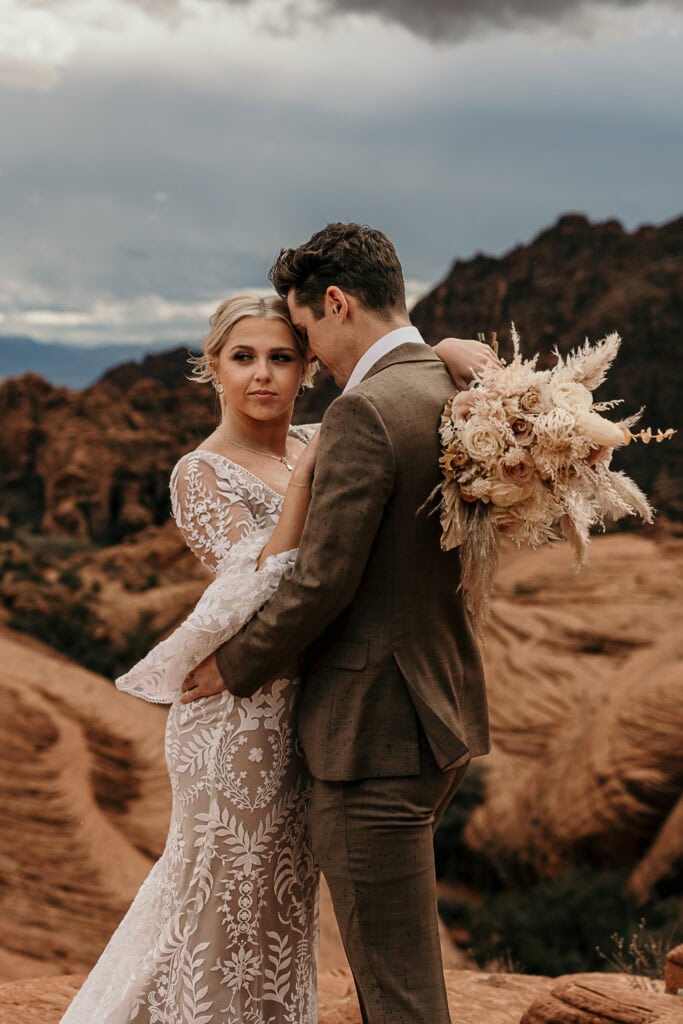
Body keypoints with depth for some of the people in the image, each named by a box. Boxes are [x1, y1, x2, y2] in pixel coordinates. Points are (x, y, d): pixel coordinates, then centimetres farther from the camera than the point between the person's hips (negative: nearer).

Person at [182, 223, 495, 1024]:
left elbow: (323, 580, -20)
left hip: (375, 729, -10)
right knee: (380, 948, 25)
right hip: (444, 711, 10)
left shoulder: (366, 412, -19)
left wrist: (236, 668, -6)